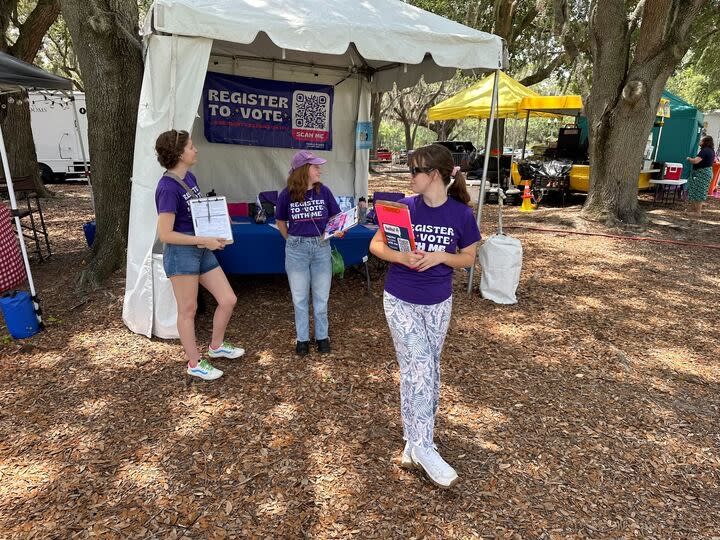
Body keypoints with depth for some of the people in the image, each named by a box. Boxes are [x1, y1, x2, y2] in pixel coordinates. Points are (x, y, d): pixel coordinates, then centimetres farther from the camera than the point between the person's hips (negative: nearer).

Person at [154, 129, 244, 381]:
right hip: (181, 253, -8)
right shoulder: (168, 187, -18)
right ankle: (195, 363, 24)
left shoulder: (189, 178, 7)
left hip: (201, 250, 8)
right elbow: (165, 234, -20)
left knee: (228, 300, 9)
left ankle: (216, 346, 32)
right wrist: (205, 240, -17)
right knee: (188, 310, 7)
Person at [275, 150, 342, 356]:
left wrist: (338, 230, -12)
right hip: (296, 250, 0)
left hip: (321, 247, 1)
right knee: (300, 297, 10)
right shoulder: (287, 194, -6)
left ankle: (322, 335, 27)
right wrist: (292, 241, 7)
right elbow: (280, 221, 10)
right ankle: (302, 338, 25)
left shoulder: (324, 191, -4)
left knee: (321, 296, 11)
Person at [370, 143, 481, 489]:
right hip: (401, 301, -2)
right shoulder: (404, 207, -8)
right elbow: (376, 245, -2)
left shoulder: (461, 214, -8)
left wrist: (440, 256, -18)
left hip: (438, 303, 2)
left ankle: (415, 439, 31)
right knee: (418, 368, -7)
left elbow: (468, 259, 2)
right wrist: (400, 256, -22)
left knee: (429, 369, 12)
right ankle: (422, 446, 4)